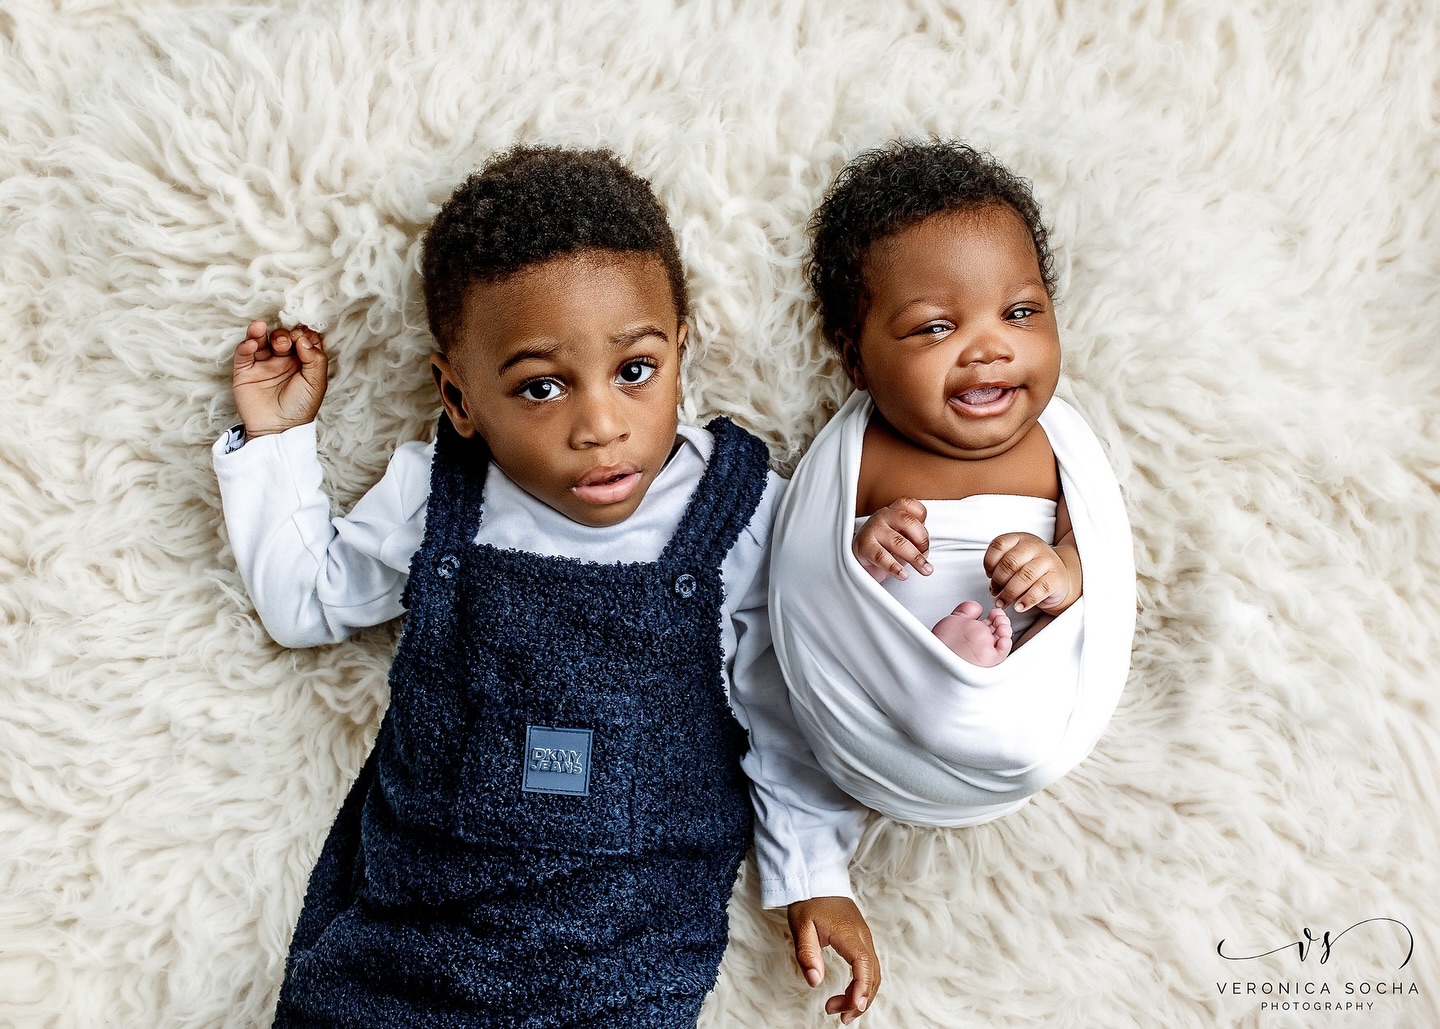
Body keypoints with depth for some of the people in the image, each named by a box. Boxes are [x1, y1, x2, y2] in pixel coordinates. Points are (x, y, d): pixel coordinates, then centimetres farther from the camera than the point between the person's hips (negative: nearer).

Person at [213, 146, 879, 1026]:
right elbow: (303, 602, 13)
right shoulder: (429, 495, -4)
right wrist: (276, 439, 5)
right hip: (417, 885, 2)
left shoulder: (744, 515, -10)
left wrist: (814, 875, 3)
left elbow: (781, 707, 3)